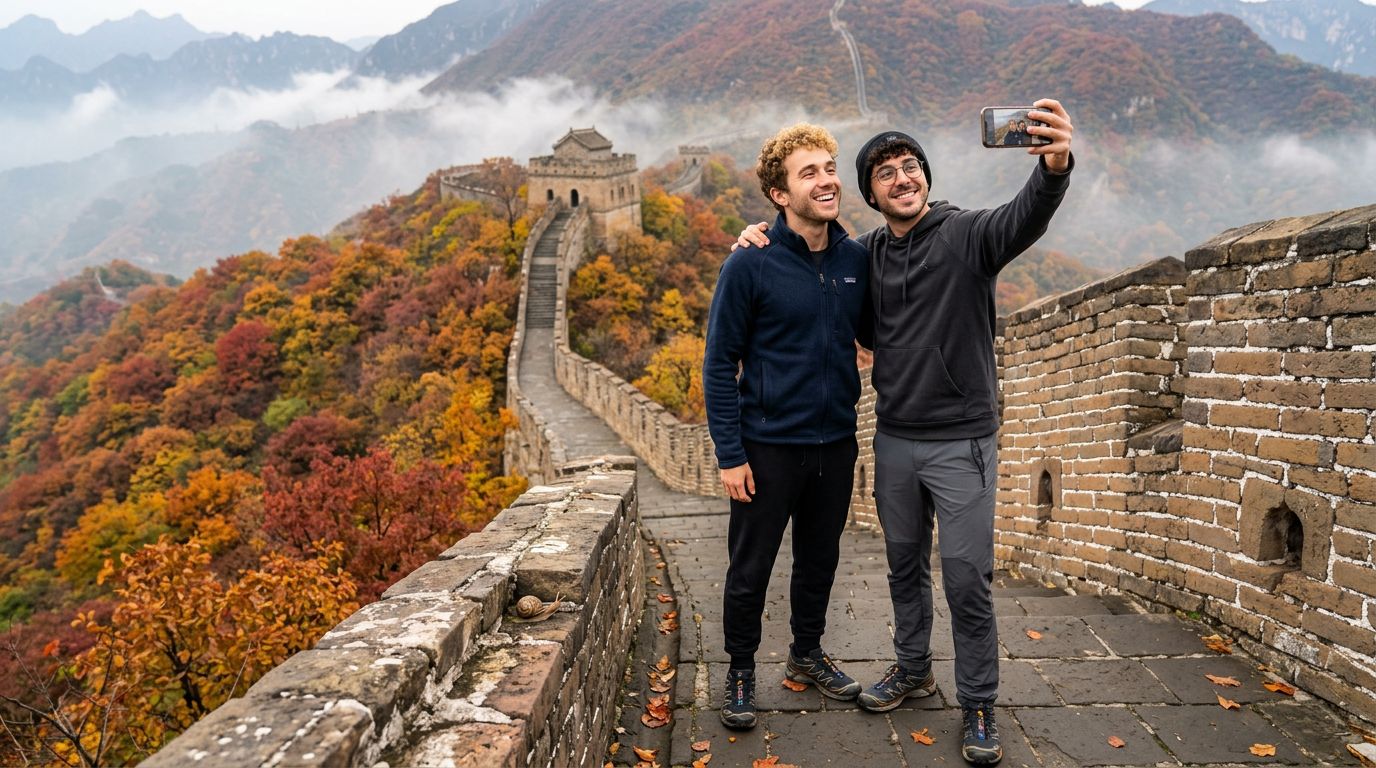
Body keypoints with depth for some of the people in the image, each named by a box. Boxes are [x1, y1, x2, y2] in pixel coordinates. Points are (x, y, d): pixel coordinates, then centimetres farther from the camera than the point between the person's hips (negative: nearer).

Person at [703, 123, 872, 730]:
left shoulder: (857, 259, 0)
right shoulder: (750, 265, -13)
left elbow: (871, 332, 15)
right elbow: (719, 364, -10)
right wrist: (729, 454, -13)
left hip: (836, 444, 5)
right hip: (767, 447, -4)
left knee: (820, 560, 20)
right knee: (750, 570, 9)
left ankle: (807, 653, 41)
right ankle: (740, 672, 29)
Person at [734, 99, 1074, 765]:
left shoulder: (966, 234, -9)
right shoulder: (866, 253, 5)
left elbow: (1024, 220, -30)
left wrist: (1054, 166, -52)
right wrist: (765, 234, 0)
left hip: (961, 442, -4)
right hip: (893, 440, 5)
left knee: (968, 580, 1)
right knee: (904, 565, 19)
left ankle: (977, 705, 19)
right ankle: (913, 668, 39)